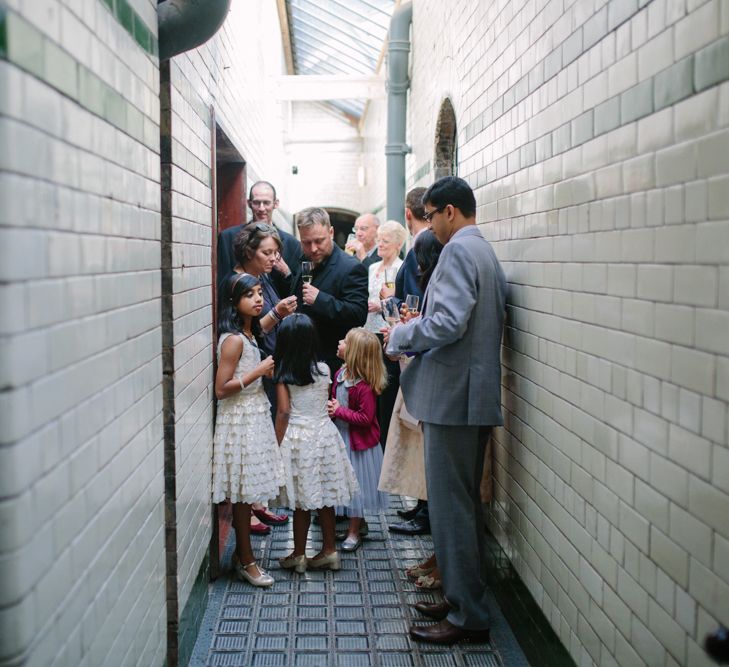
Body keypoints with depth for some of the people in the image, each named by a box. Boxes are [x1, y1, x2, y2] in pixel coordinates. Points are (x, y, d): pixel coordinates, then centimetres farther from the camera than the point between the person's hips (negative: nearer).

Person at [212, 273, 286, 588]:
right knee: (243, 493, 0)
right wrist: (259, 371, -19)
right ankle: (247, 562, 10)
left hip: (254, 417, 9)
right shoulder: (233, 340, -18)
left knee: (247, 493, 14)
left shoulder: (248, 335, 10)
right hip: (240, 421, -9)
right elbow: (221, 389, -20)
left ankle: (241, 554, 25)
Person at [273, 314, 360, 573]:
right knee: (325, 498, 11)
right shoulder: (323, 370, -1)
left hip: (297, 437, -3)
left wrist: (278, 444, -8)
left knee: (301, 502, 4)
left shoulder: (284, 374, -10)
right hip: (324, 433, 3)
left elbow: (283, 412, -14)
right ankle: (329, 550, 20)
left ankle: (299, 555, 14)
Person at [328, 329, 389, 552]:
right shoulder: (340, 374, 0)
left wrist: (339, 411, -22)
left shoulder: (364, 385, -26)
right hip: (340, 438, 8)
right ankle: (357, 520, 34)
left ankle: (354, 532, 17)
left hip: (357, 443, -8)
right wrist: (330, 407, -2)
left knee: (356, 483, 4)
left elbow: (365, 418, -26)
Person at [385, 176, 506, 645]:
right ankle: (464, 600, 28)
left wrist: (401, 337, -8)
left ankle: (467, 617, 5)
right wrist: (416, 335, 14)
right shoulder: (486, 253, 18)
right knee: (464, 502, 17)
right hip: (474, 395, 10)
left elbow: (449, 322, -23)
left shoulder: (459, 250, -13)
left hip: (454, 396, -10)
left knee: (451, 506, -4)